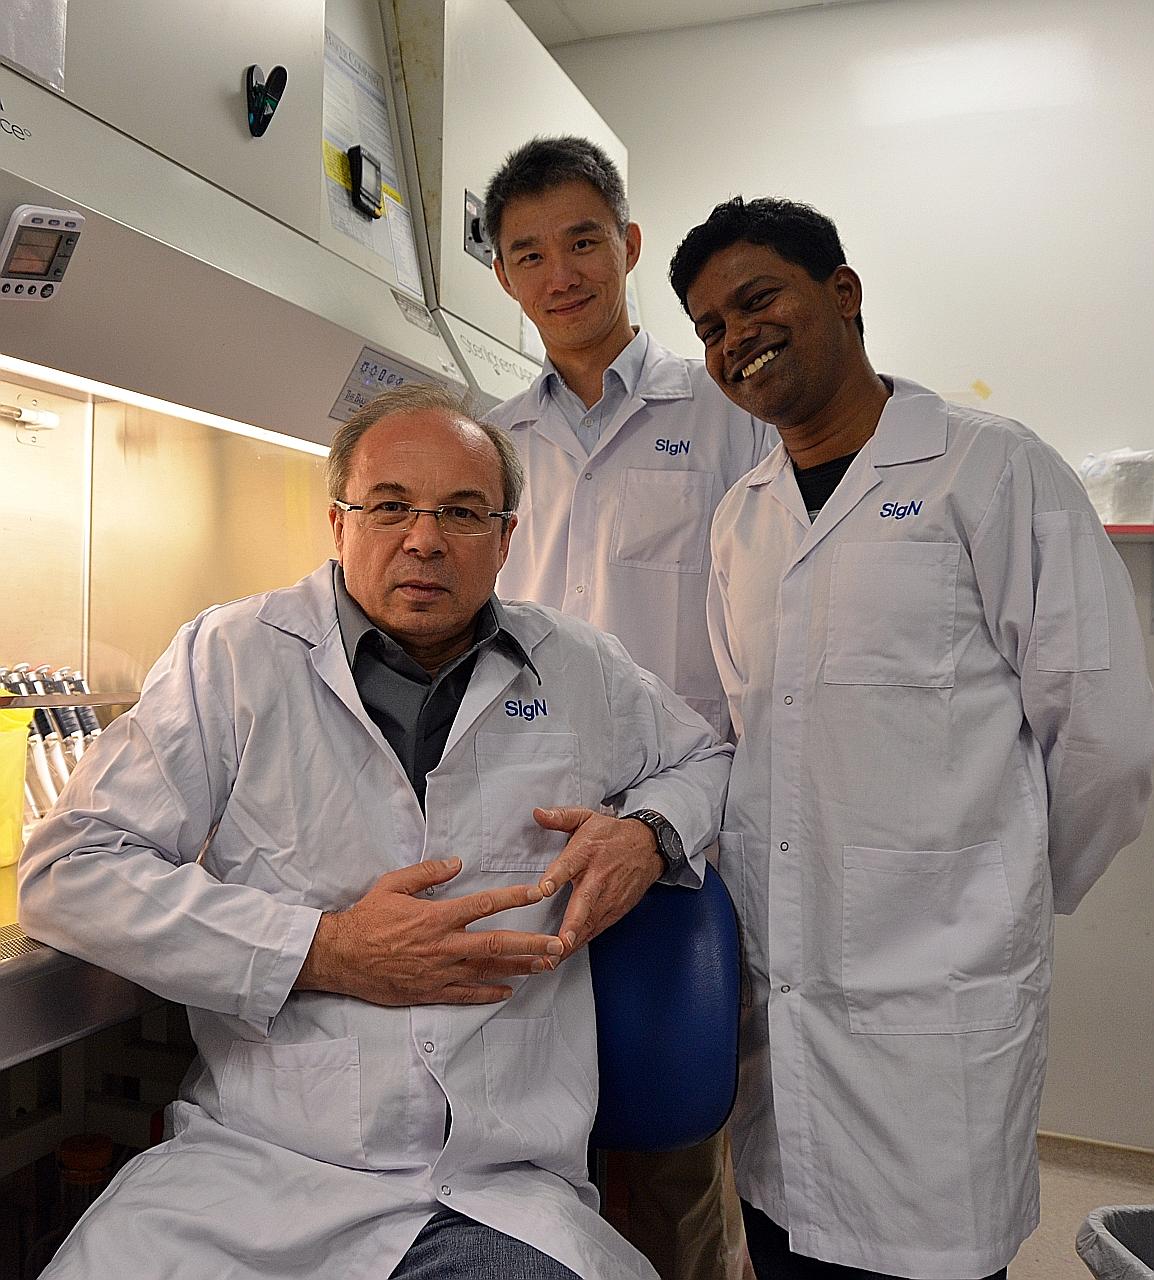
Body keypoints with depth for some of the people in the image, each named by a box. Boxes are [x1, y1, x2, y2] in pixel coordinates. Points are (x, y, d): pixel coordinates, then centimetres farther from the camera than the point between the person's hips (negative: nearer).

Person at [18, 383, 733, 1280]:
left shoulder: (581, 670, 9)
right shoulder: (235, 655, 1)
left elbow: (704, 758, 26)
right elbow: (70, 873, -3)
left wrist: (650, 833, 2)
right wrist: (324, 952, -12)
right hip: (248, 1169, 0)